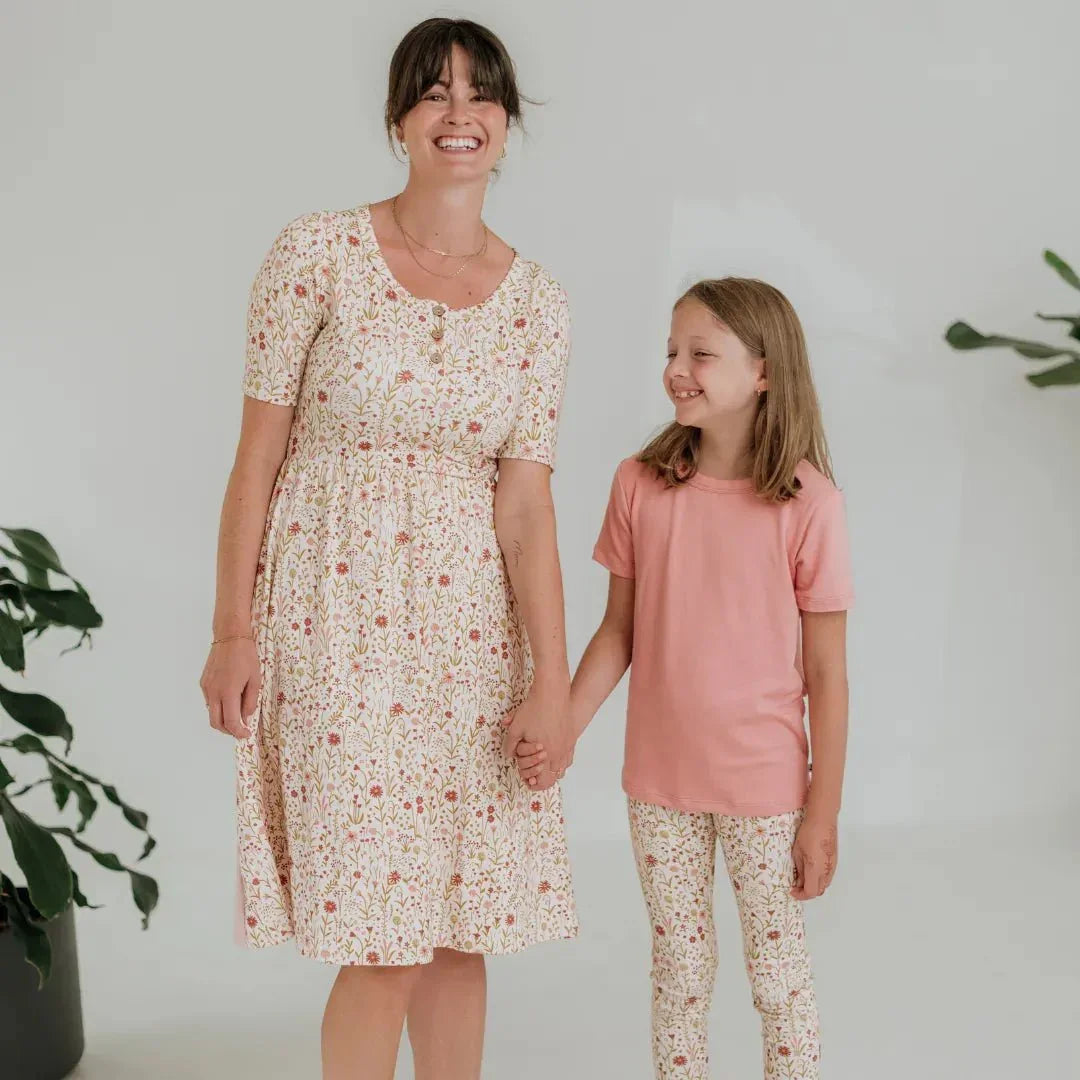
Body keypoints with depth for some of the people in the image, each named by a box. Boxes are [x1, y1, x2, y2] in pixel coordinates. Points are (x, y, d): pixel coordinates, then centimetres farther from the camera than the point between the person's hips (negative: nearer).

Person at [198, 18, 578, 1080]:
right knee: (383, 941, -3)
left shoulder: (535, 300, 4)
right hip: (337, 616, -3)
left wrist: (551, 680, -5)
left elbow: (524, 497, 1)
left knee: (460, 925, 10)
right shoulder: (317, 253, -5)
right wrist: (233, 630, -5)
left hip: (470, 622, 4)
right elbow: (260, 448, -3)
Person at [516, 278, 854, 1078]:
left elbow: (826, 673, -9)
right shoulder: (640, 485, -5)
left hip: (764, 786, -3)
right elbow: (619, 631, 3)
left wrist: (823, 814, -7)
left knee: (779, 970, 12)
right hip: (660, 782, 3)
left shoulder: (808, 502, -14)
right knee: (679, 967, 17)